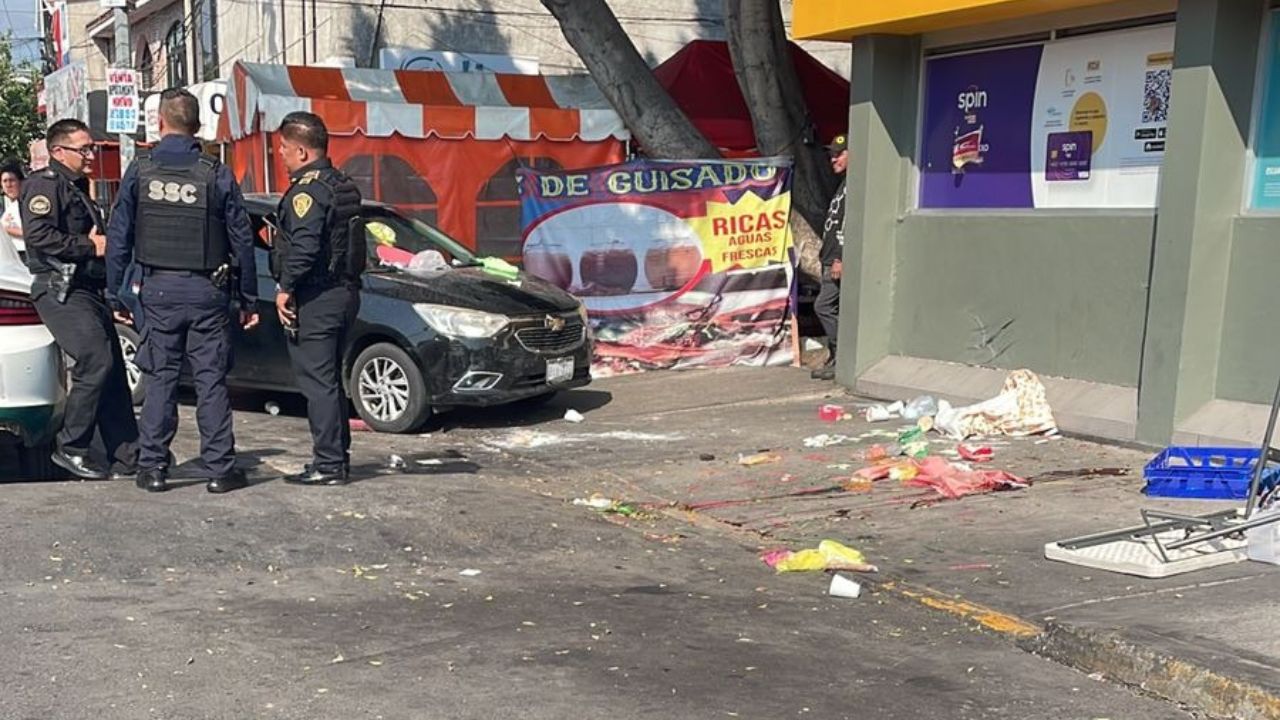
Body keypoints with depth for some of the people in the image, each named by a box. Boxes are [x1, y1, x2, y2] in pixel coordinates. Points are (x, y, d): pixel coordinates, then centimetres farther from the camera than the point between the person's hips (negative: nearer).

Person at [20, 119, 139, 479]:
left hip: (88, 290, 10)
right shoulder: (45, 184, -5)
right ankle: (70, 448, -8)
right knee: (96, 362, -19)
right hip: (60, 290, -10)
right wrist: (90, 247, -16)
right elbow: (38, 234, -19)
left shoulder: (78, 189, 24)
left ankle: (127, 458, 7)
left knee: (113, 371, 5)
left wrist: (107, 243, 13)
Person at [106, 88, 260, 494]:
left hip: (159, 289, 1)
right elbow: (242, 239, 0)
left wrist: (114, 293, 10)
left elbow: (118, 236, 2)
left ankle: (152, 467, 10)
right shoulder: (216, 174, -3)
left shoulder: (139, 171, 0)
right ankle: (220, 469, 4)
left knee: (160, 377, 8)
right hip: (207, 291, -1)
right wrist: (249, 298, 7)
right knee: (211, 379, 2)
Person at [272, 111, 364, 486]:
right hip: (343, 291, 10)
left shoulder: (308, 190, -15)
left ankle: (328, 465, -3)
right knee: (329, 379, 17)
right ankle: (338, 457, 24)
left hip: (315, 299, -10)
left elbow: (304, 246, -25)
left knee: (317, 382, -5)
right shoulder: (343, 186, 15)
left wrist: (285, 288, -15)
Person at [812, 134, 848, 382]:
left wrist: (842, 260, -22)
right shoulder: (844, 184, 19)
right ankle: (836, 359, 15)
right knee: (833, 309, 10)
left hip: (840, 260, -10)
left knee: (823, 306, -10)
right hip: (832, 259, 10)